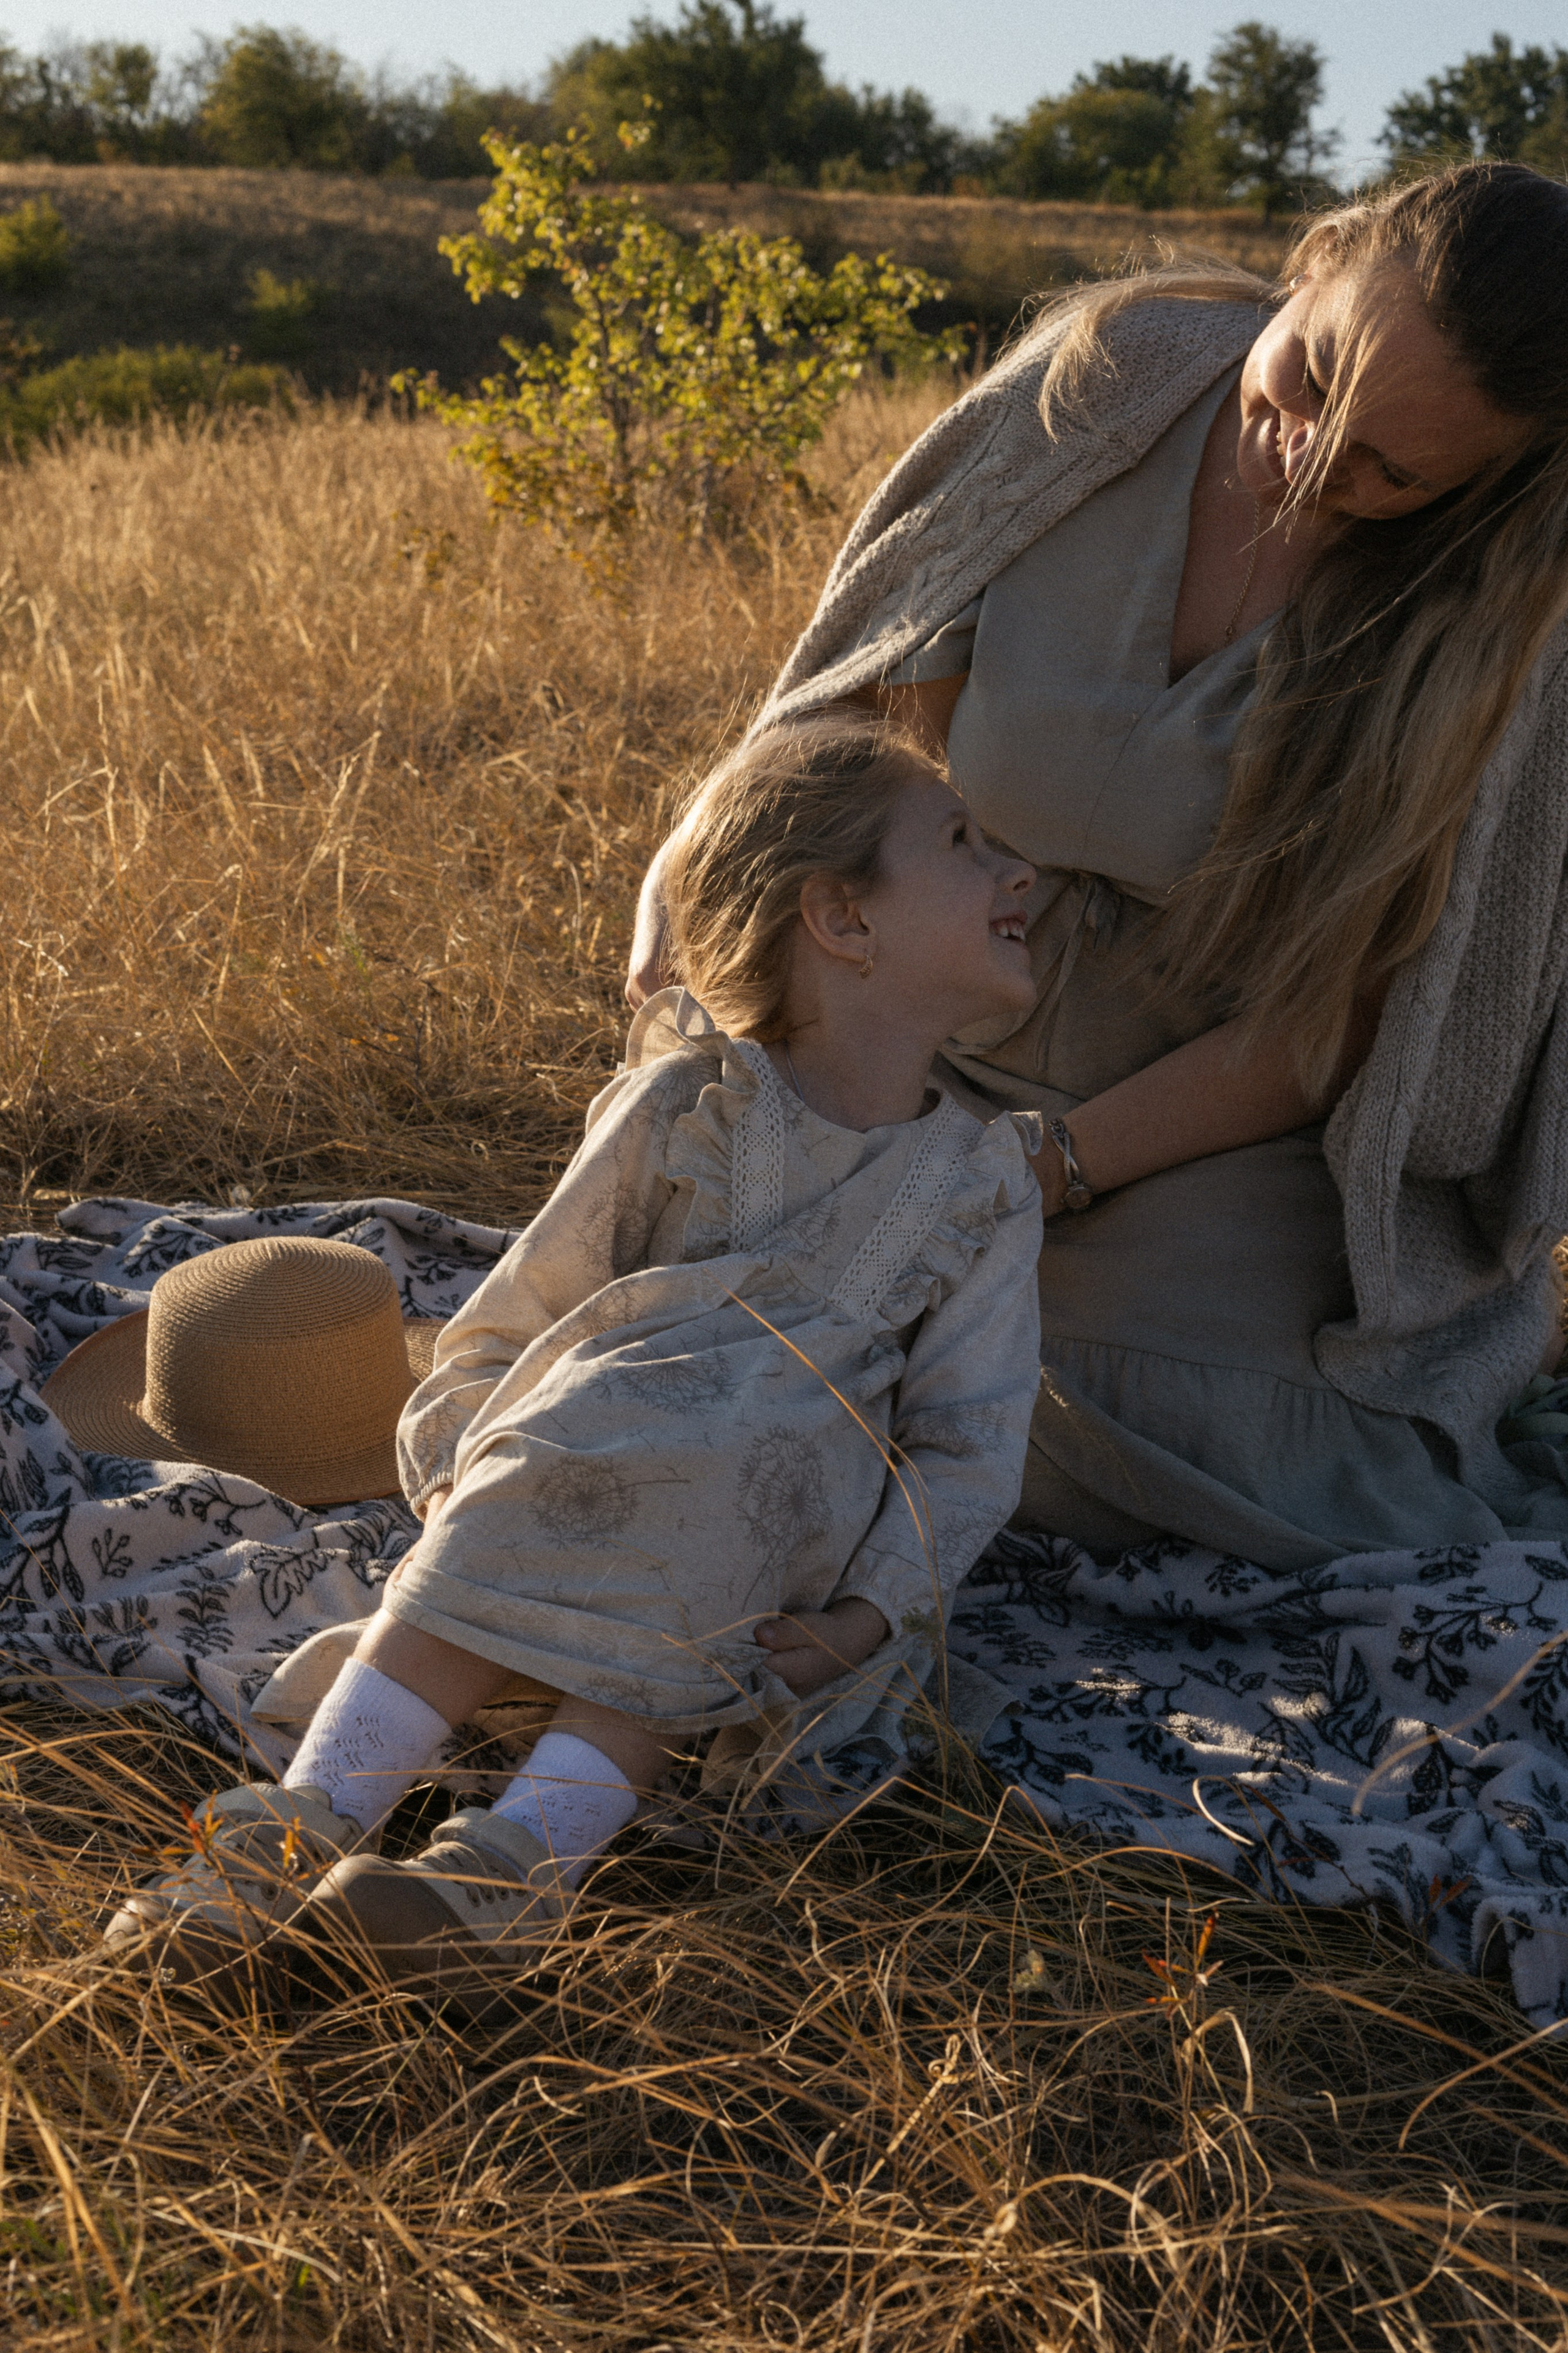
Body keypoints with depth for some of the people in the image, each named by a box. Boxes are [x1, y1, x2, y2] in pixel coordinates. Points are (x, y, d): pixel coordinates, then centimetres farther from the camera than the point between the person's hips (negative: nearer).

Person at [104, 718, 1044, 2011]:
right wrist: (460, 1454, -7)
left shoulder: (985, 1186, 6)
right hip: (587, 1444, 0)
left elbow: (969, 1445, 4)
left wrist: (875, 1610, -11)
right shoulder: (683, 1107, 3)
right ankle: (322, 1812, -30)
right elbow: (521, 1316, 9)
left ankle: (524, 1856, -39)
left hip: (795, 1518, 0)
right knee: (517, 1528, -30)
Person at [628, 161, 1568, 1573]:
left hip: (1230, 1129, -3)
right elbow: (912, 689, -4)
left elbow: (1347, 1022, -19)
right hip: (956, 1062, 3)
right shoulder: (1120, 367, -15)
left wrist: (1048, 1166, -22)